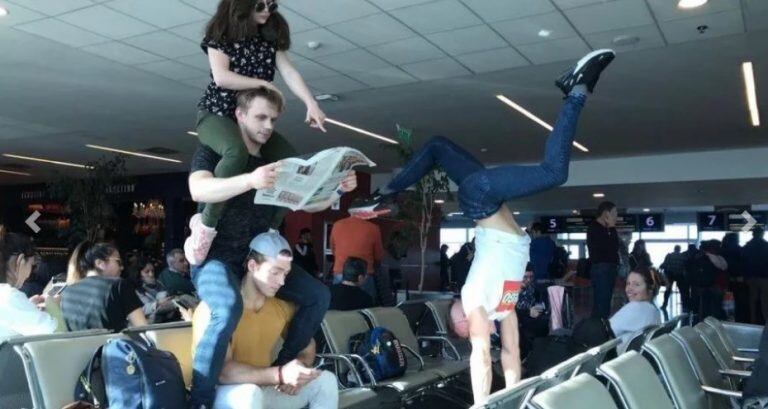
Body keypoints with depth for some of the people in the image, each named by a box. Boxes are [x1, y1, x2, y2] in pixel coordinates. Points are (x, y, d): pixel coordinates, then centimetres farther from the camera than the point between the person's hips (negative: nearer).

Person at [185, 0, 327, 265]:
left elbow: (289, 72, -7)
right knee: (237, 152, -39)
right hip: (216, 114, -5)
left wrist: (311, 104, -22)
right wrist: (263, 83, -15)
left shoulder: (271, 37, 6)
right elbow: (221, 77, -18)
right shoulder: (221, 34, -6)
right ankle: (206, 223, -25)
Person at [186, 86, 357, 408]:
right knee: (229, 309, -36)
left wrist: (338, 190, -9)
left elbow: (308, 204, 12)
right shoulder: (213, 150, -6)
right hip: (216, 256, -6)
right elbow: (198, 190, -27)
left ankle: (283, 366, 11)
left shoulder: (275, 161, 11)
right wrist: (250, 180, -43)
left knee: (318, 295, -3)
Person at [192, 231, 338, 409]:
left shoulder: (283, 306, 0)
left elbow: (307, 345, 12)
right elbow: (219, 370, -28)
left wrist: (299, 369, -13)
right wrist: (280, 374, -38)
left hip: (263, 389, 7)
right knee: (249, 394, -37)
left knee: (325, 380, -4)